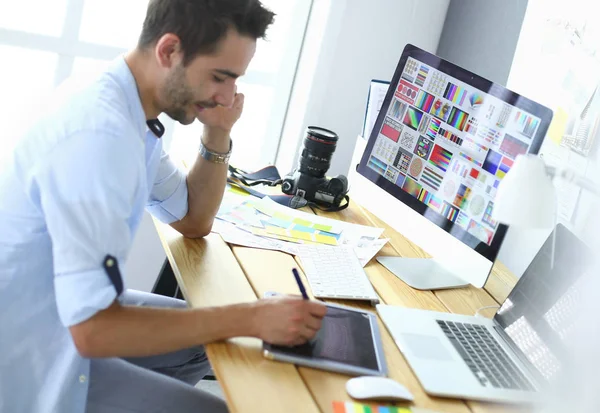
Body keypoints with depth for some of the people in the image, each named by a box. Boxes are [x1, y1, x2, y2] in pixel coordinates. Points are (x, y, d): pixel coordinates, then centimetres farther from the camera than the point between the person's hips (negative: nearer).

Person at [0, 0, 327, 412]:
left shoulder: (128, 108, -1)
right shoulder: (99, 134, -31)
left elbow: (193, 221, 11)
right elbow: (93, 329, -32)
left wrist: (217, 136, -5)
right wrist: (251, 318, -27)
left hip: (65, 313, 9)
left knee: (209, 340, 15)